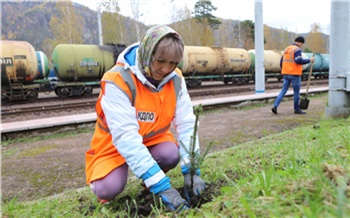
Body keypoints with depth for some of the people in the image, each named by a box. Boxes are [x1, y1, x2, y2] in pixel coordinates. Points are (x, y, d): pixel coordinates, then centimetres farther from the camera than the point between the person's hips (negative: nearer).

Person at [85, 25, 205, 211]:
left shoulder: (175, 79, -16)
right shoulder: (118, 80, -32)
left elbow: (186, 124, -17)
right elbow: (125, 137, -39)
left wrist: (191, 170, -29)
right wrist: (162, 186, -43)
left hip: (152, 138, 4)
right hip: (115, 144, -3)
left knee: (171, 154, -27)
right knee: (109, 188, -25)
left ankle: (150, 183, 6)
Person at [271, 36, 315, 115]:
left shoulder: (286, 49, 14)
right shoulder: (297, 50, -10)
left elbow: (282, 62, 17)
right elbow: (298, 61, -23)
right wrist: (309, 60, -12)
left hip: (286, 74, 7)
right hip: (295, 74, -7)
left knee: (283, 90, 7)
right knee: (296, 92, 5)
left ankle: (275, 106, -8)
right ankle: (297, 109, 15)